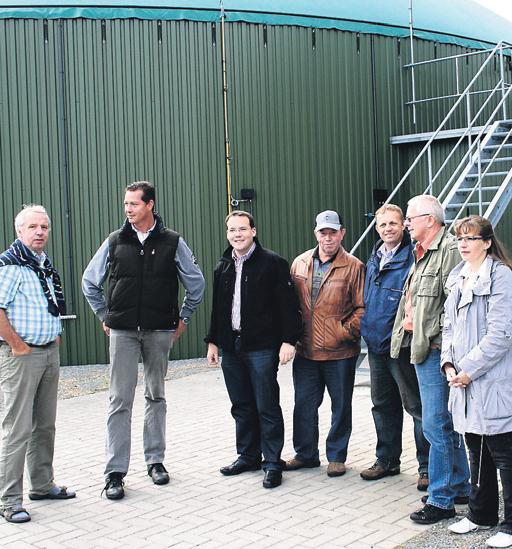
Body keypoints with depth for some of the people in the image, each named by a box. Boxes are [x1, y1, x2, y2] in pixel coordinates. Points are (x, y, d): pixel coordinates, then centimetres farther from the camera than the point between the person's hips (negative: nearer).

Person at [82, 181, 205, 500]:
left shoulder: (172, 242, 1)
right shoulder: (115, 242, 4)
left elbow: (196, 283, 10)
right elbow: (90, 282, 16)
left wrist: (183, 319, 9)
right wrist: (105, 317, 12)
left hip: (160, 331, 0)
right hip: (122, 331, 0)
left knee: (157, 397, 11)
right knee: (120, 401, -3)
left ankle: (156, 460, 22)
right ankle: (115, 472, 2)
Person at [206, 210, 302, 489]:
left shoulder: (272, 263, -5)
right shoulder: (223, 268, 14)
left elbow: (288, 305, -9)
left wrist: (288, 340, -14)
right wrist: (213, 341, 17)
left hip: (262, 348, -6)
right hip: (231, 348, 6)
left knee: (267, 407, -1)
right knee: (241, 406, 13)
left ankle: (272, 463, 6)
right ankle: (248, 456, 25)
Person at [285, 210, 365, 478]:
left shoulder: (353, 267, -6)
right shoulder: (300, 264, 7)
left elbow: (362, 307, -5)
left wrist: (346, 331, -13)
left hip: (340, 352, -3)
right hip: (306, 350, 4)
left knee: (340, 406, 9)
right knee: (304, 404, 11)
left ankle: (336, 456, 23)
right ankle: (306, 454, 26)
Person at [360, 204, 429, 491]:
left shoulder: (412, 258, -12)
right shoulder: (374, 260, 13)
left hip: (401, 346, -8)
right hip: (376, 344, 8)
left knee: (416, 406, 0)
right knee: (383, 405, 17)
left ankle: (428, 467, 10)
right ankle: (387, 461, 30)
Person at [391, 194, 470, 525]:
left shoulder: (450, 250, -13)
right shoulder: (422, 253, 18)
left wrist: (429, 332, -17)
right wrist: (408, 323, 13)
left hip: (435, 349, -10)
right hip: (422, 348, 10)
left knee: (436, 425, -5)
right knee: (448, 423, 17)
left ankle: (441, 500, 4)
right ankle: (461, 488, 28)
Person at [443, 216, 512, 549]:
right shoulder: (458, 279, 14)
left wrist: (468, 369, -16)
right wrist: (448, 363, 2)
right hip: (464, 382, 8)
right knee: (477, 452, 17)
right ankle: (482, 515, 30)